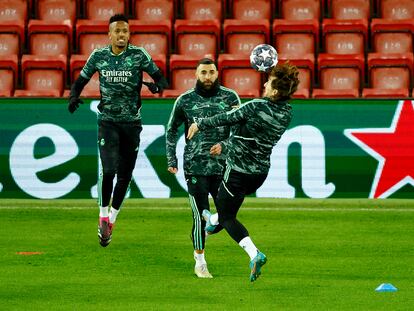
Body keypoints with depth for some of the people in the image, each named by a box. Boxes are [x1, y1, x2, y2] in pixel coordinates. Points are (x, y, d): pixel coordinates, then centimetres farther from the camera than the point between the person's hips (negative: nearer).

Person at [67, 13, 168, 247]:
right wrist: (74, 96, -11)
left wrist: (157, 85, -31)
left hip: (132, 122, 1)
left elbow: (161, 79, -6)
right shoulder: (99, 56, 0)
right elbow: (81, 80, 10)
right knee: (109, 170, -17)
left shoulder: (138, 55, -5)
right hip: (108, 121, -1)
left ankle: (112, 217, 25)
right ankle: (103, 216, 0)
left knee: (125, 175, 6)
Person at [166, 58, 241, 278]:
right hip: (195, 167, -2)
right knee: (201, 215, -5)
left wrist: (224, 145, -16)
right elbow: (172, 130, 14)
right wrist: (171, 160, 6)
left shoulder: (230, 98, 3)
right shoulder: (185, 101, 2)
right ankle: (200, 263, 7)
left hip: (223, 166, 2)